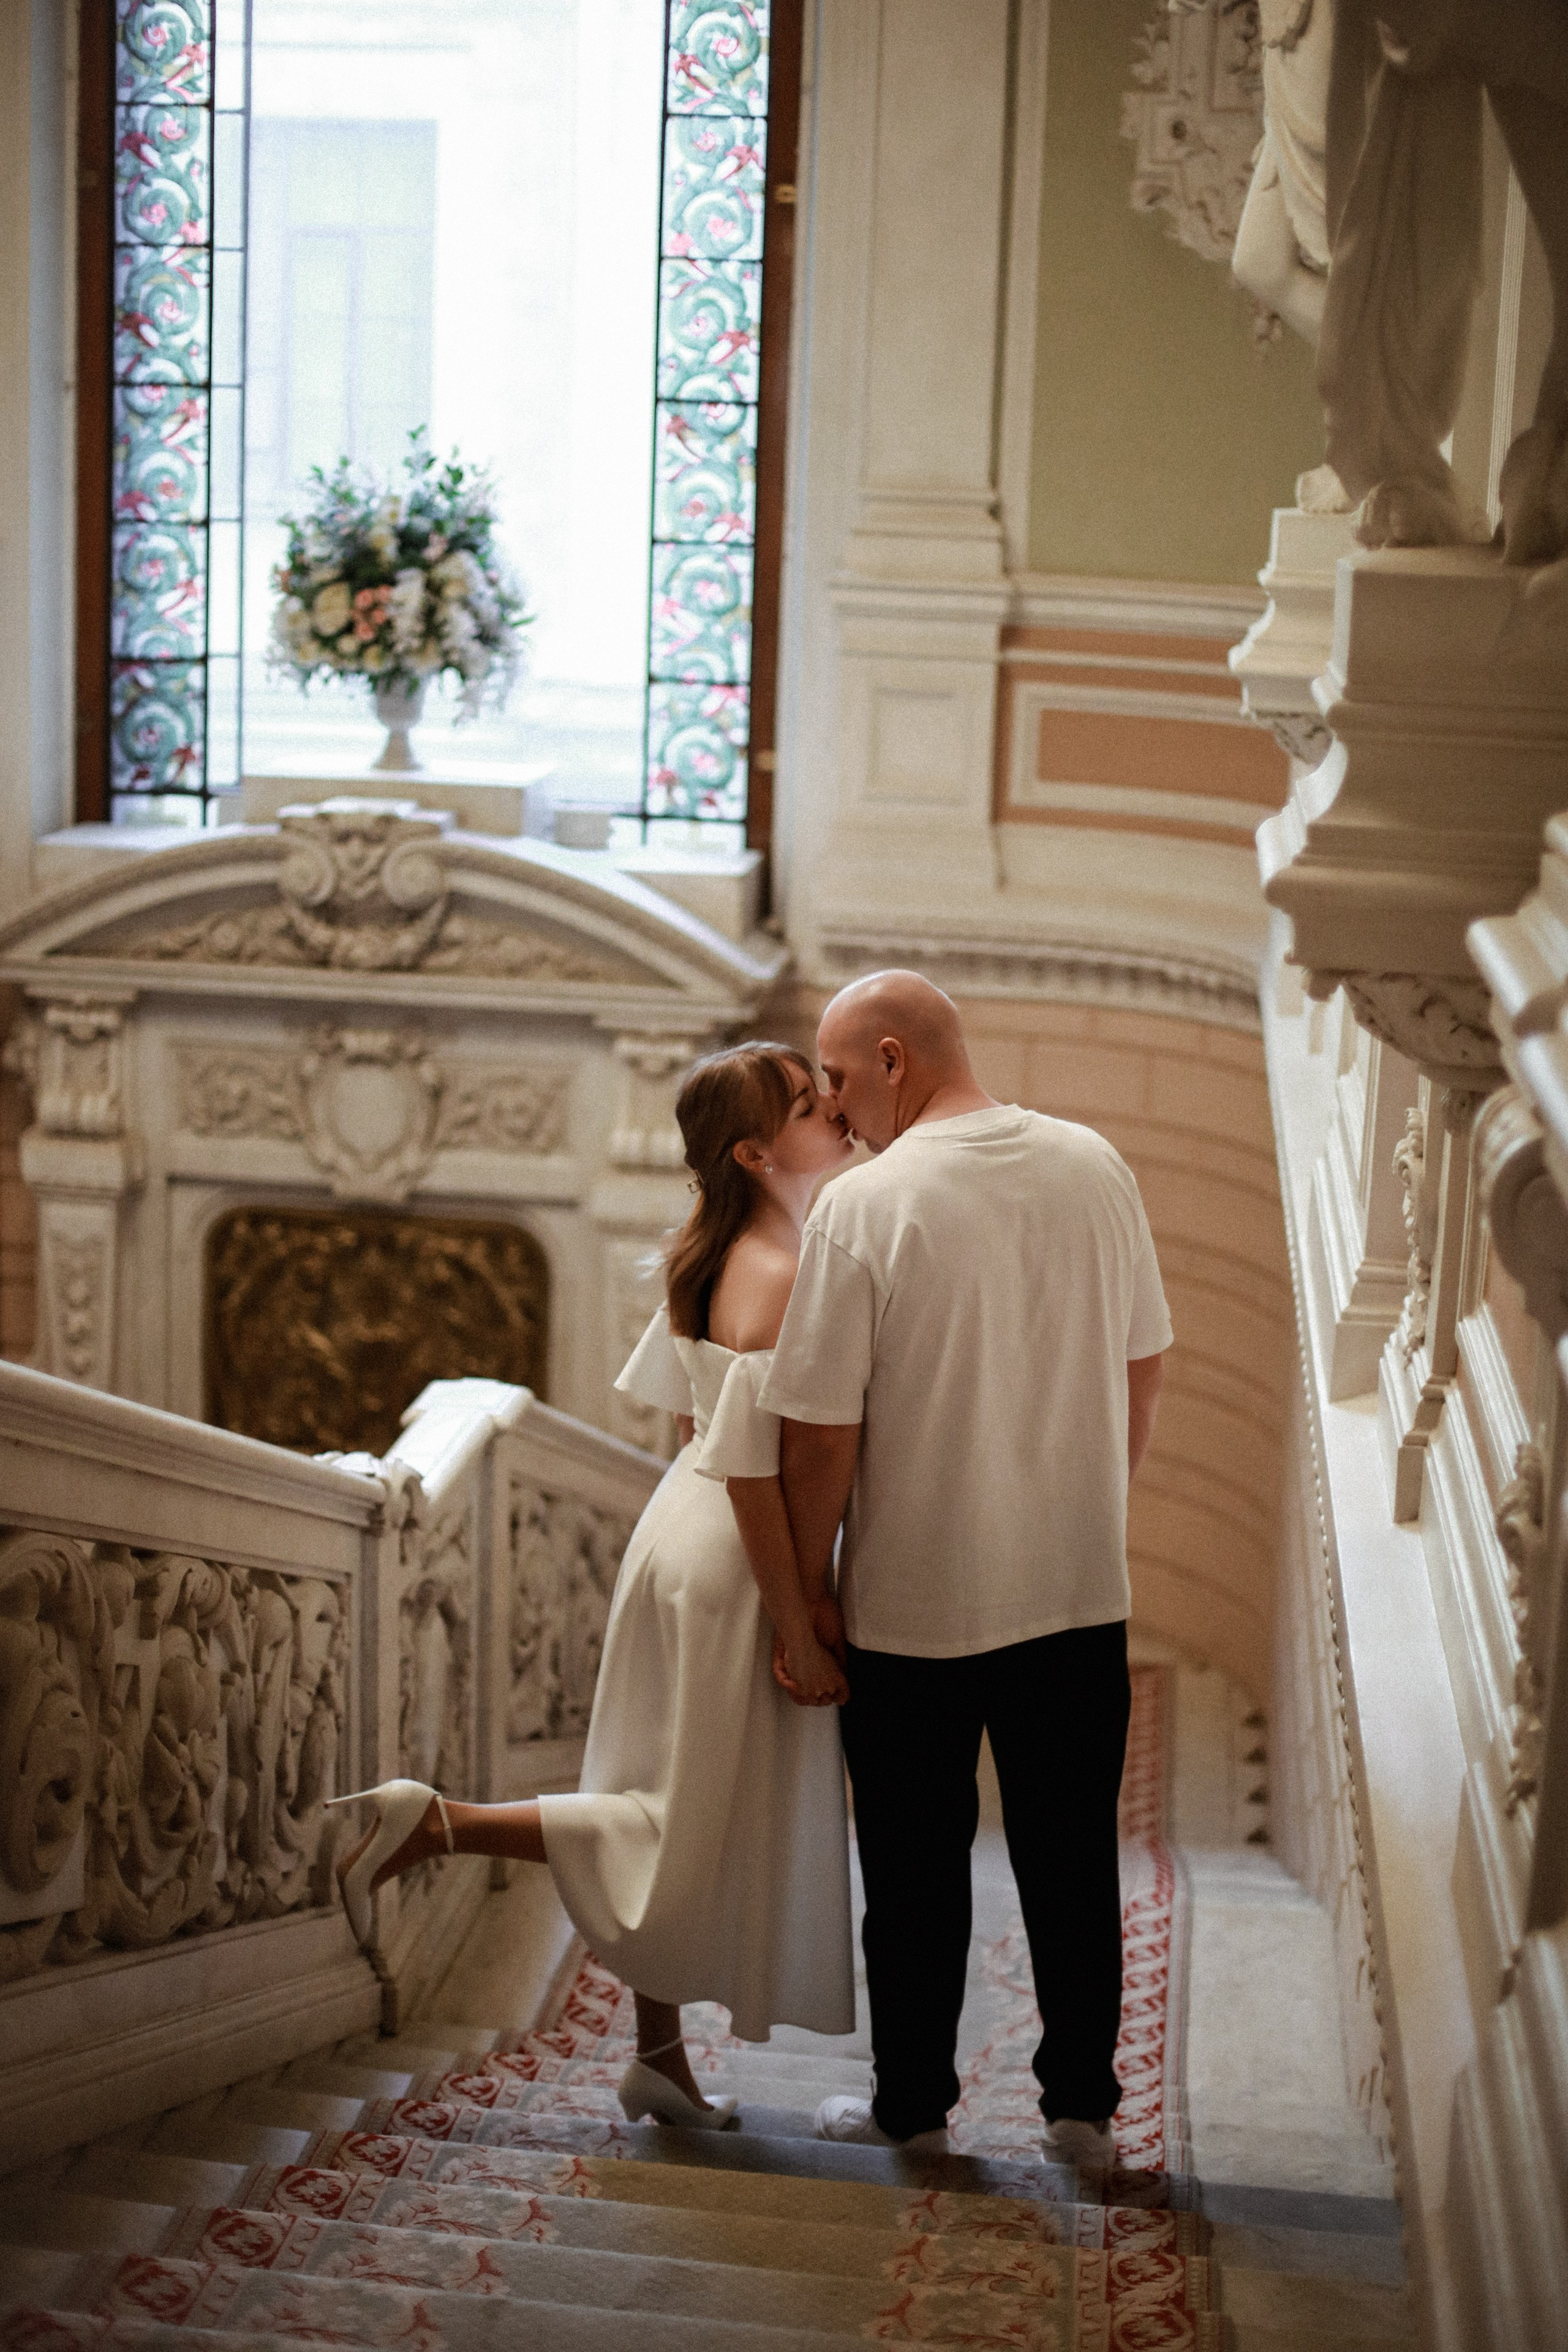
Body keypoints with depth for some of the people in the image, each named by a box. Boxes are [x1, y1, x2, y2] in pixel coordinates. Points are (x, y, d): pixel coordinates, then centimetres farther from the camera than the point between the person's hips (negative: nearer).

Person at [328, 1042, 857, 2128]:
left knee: (683, 1813, 16)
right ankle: (434, 1824, 0)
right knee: (699, 1830, 2)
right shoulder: (783, 1276, -22)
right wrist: (797, 1635, -20)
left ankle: (660, 2057, 25)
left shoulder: (717, 1262, 7)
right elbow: (752, 1468, -25)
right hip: (732, 1565, -10)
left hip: (684, 1532, 10)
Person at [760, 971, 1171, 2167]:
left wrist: (812, 1585, -2)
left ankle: (914, 2105, 24)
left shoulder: (865, 1204, -16)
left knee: (917, 1868, 12)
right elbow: (1144, 1369, 8)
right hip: (1080, 1587, 4)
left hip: (915, 1600, -4)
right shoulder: (1096, 1168, -1)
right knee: (1073, 1858, 15)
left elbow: (821, 1435, -15)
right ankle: (1083, 2105, 22)